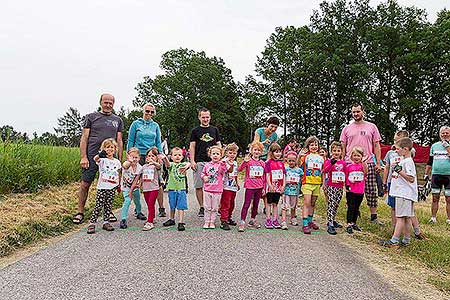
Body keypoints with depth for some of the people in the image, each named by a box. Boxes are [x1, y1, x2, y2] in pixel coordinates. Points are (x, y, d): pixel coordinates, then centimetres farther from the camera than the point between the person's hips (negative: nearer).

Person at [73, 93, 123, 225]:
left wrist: (119, 160, 6)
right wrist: (83, 157, -6)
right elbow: (84, 138, 3)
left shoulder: (117, 120, 14)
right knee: (85, 184, -1)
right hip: (92, 156, -2)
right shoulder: (91, 117, 7)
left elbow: (119, 141, 13)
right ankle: (80, 212, 12)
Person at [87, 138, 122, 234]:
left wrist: (118, 183, 11)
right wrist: (100, 155, -52)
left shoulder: (117, 161, 10)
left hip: (112, 187, 4)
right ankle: (92, 223, 1)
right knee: (98, 205, -5)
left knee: (108, 206, 9)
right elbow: (95, 159, -30)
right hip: (102, 186, -4)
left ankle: (106, 222, 18)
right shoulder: (102, 159, -5)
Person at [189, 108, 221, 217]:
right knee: (199, 186, -1)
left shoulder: (214, 130, 14)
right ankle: (201, 208, 9)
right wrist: (192, 161, -5)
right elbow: (192, 146, 4)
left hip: (213, 161, 2)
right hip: (199, 162, -2)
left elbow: (218, 145, 16)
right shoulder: (195, 131, 7)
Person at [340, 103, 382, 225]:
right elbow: (343, 148, 11)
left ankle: (373, 216, 12)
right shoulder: (347, 128, 10)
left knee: (372, 191, 1)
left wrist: (378, 163, 2)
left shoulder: (372, 127, 9)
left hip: (368, 163, 0)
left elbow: (376, 146, 8)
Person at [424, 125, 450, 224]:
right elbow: (430, 161, 17)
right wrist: (426, 173, 15)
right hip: (436, 174, 2)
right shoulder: (434, 145, 12)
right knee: (435, 198, 5)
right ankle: (433, 217, 11)